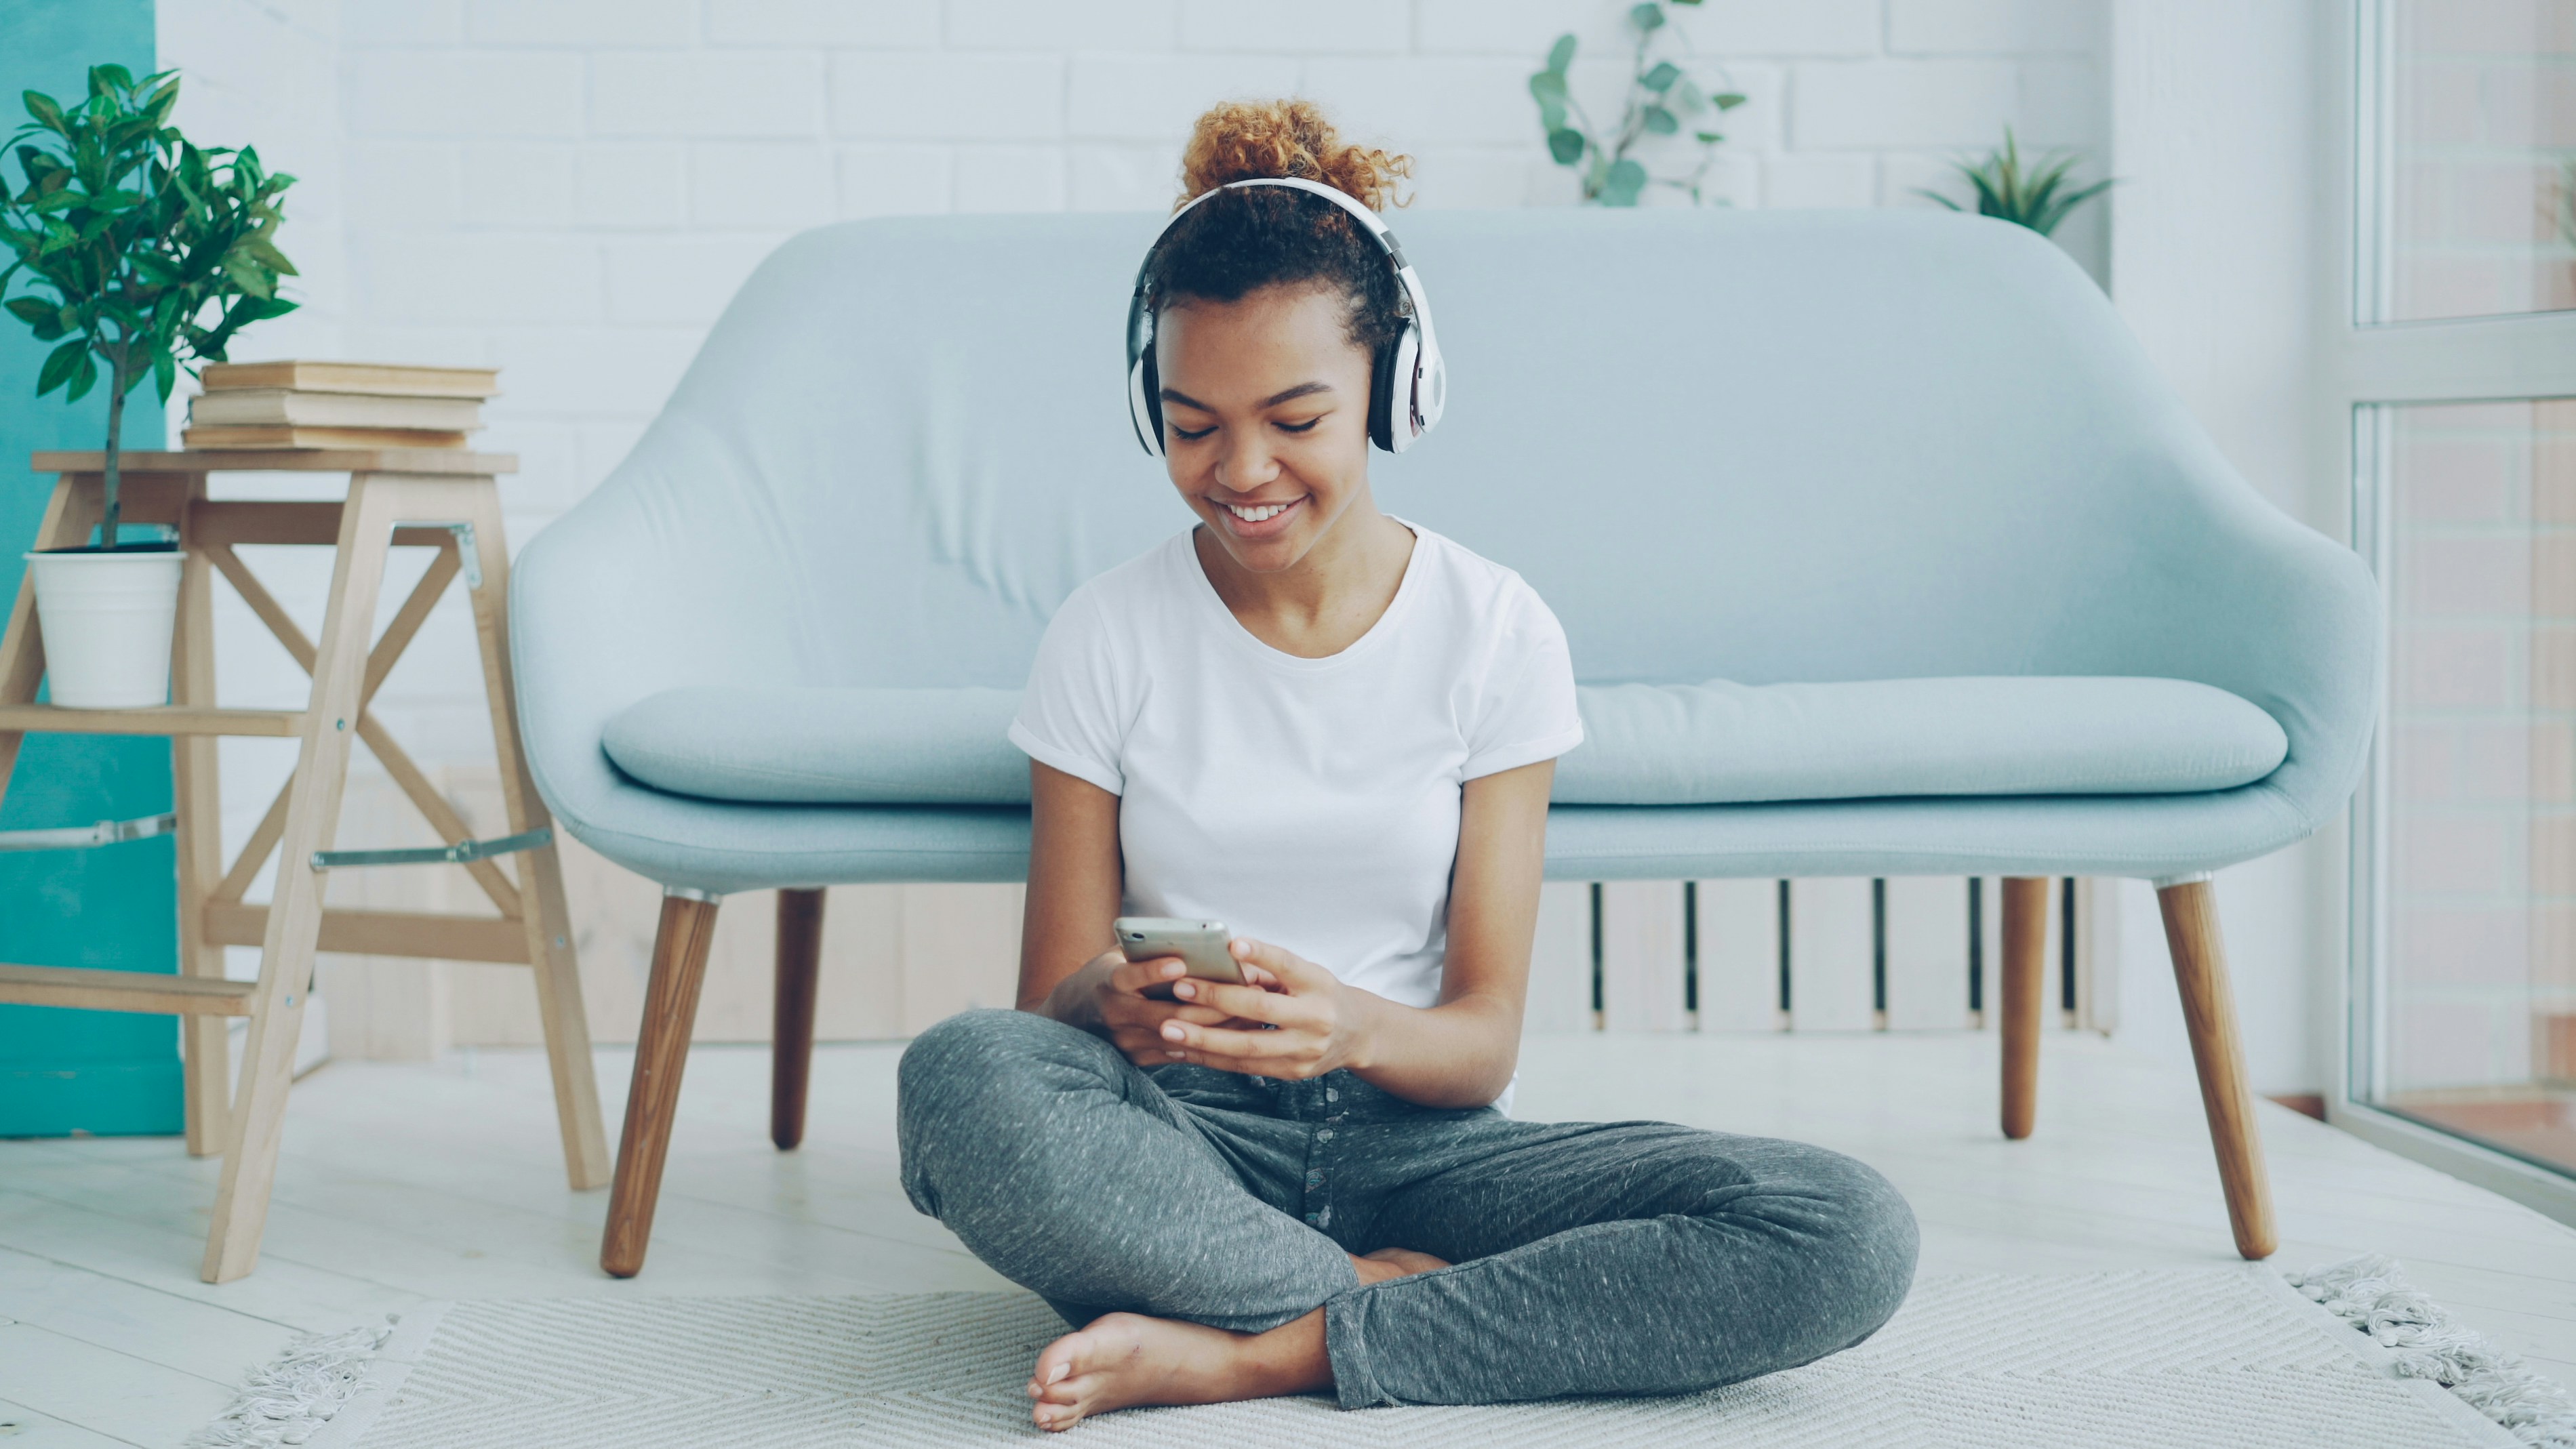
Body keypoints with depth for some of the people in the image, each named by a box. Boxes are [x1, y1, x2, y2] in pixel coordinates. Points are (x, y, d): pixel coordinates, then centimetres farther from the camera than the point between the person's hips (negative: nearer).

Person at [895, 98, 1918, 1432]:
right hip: (1182, 1142, -1)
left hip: (1411, 1142, 1)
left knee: (1850, 1236, -24)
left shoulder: (1497, 634, 1)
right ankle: (1409, 1296, -19)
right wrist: (1113, 1006, -25)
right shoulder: (1105, 641, 2)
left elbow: (1484, 1041, -3)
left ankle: (1250, 1350, -23)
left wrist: (1356, 1030, -26)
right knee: (963, 1076, -36)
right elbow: (1048, 1002, 1)